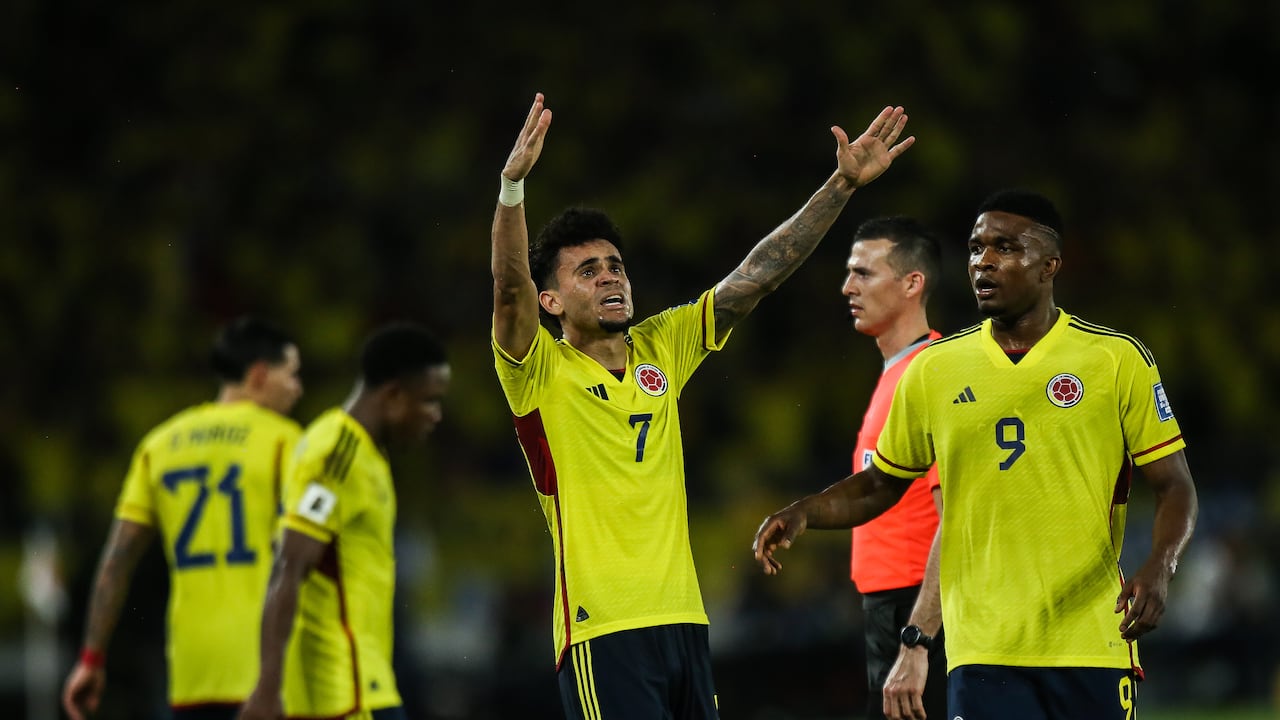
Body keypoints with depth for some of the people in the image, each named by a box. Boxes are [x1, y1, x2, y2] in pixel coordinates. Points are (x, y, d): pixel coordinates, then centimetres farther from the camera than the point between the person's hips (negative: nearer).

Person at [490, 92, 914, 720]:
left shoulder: (660, 348, 11)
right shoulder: (541, 371, -3)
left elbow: (758, 274, 12)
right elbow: (509, 284, -20)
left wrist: (843, 184, 7)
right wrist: (513, 182, -36)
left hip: (684, 621, 6)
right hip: (602, 632, -6)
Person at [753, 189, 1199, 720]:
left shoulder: (1118, 359, 1)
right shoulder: (935, 369, 9)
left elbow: (1174, 485, 2)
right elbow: (880, 485, 19)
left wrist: (1158, 568, -15)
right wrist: (803, 514, 2)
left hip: (1091, 647, -1)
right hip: (981, 651, 1)